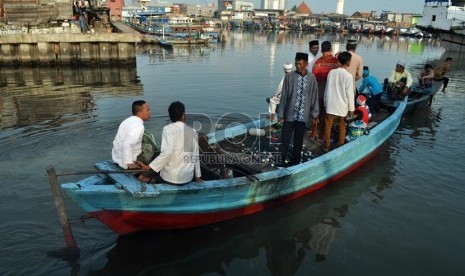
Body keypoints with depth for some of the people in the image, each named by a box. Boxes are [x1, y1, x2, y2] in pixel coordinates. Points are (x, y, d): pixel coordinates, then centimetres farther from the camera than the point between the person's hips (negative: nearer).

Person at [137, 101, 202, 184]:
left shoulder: (168, 129, -11)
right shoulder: (193, 132, 3)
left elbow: (166, 153, -24)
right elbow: (196, 157, 8)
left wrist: (149, 167, -19)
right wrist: (198, 177, 19)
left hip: (170, 177, -5)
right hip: (188, 178, 5)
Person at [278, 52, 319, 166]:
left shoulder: (312, 78, -1)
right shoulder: (289, 76, -6)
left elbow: (314, 97, 5)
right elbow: (284, 96, -3)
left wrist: (315, 114, 5)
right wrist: (281, 113, -3)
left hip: (303, 115, 2)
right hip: (290, 114, -1)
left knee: (299, 139, 12)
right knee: (285, 138, 3)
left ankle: (296, 160, 25)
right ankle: (281, 159, 16)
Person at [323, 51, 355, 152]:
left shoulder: (331, 72, -2)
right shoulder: (348, 75, -13)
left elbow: (327, 89, 3)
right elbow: (349, 94, -11)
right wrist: (351, 108, -1)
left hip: (330, 104, 2)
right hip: (342, 106, -2)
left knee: (328, 126, 9)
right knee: (342, 127, 14)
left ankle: (326, 146, 15)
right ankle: (341, 146, 22)